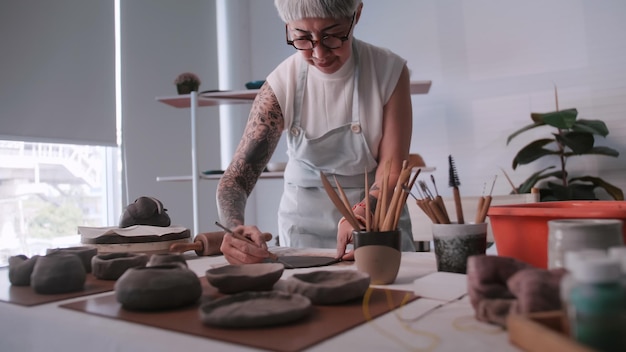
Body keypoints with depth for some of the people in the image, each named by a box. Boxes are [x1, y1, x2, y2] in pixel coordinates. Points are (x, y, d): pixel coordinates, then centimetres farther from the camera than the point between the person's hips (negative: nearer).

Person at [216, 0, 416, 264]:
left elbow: (392, 166, -12)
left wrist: (362, 213, -32)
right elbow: (237, 176, -14)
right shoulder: (281, 85, -13)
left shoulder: (389, 71, -12)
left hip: (378, 214, 1)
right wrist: (234, 228, -34)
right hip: (304, 227, 0)